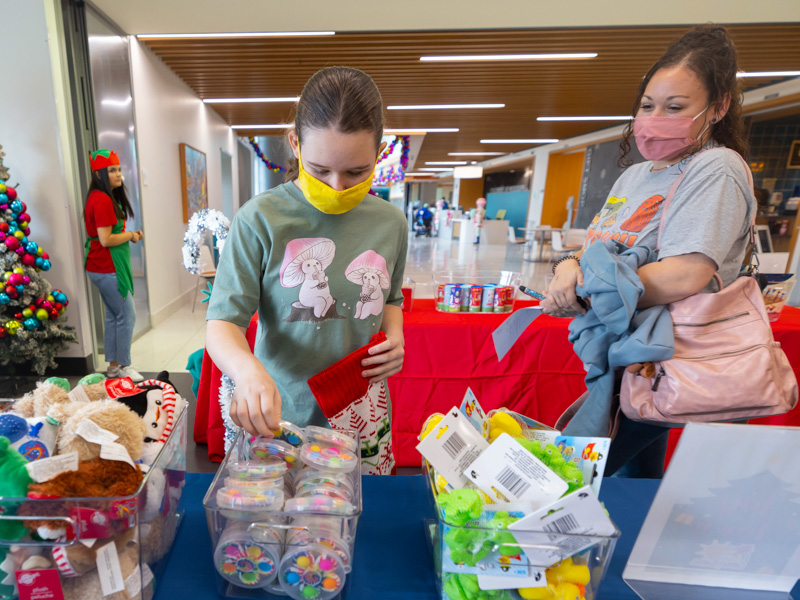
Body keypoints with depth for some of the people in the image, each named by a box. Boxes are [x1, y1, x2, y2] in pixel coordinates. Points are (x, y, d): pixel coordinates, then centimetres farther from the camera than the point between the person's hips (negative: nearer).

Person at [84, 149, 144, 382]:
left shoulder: (100, 197, 14)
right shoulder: (103, 200, -18)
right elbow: (106, 239, -22)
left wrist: (129, 234, 7)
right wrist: (130, 235, -8)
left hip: (104, 268, 10)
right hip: (108, 269, -10)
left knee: (113, 316, 15)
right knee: (127, 316, -2)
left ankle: (113, 365, 24)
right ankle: (123, 366, 9)